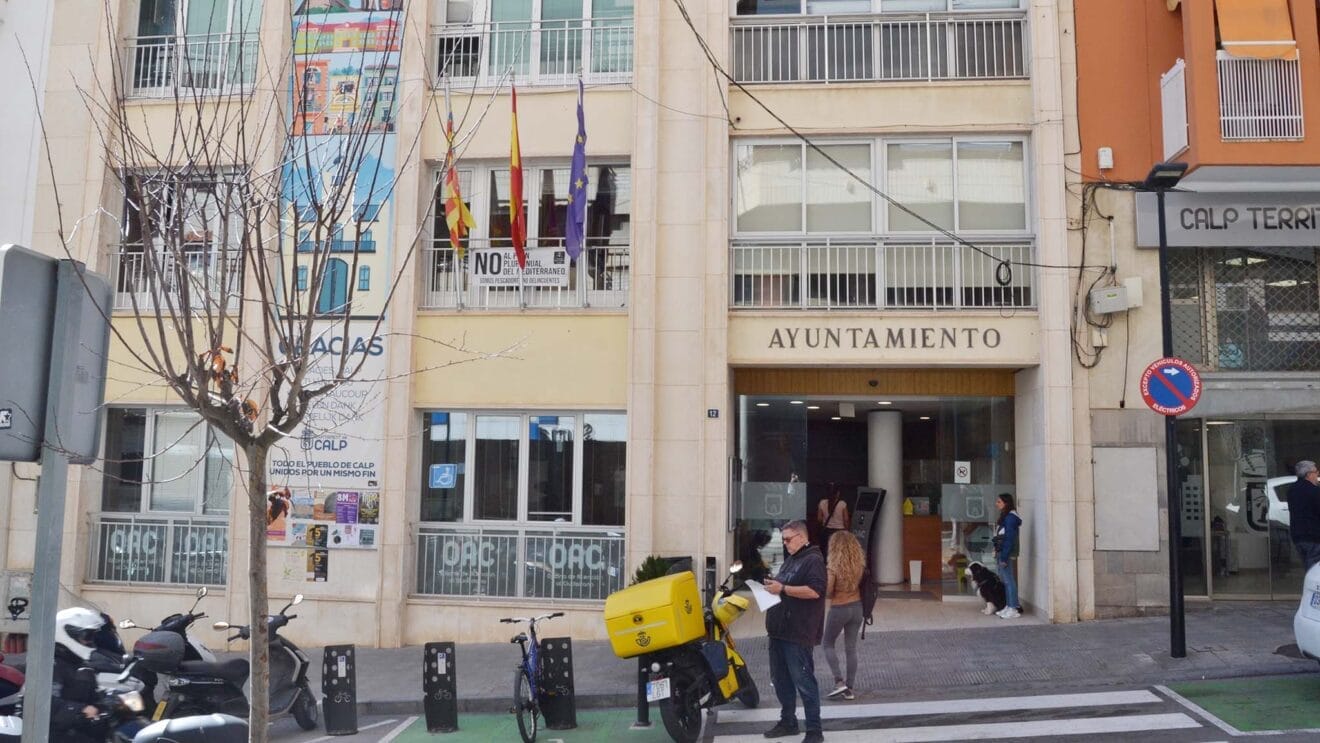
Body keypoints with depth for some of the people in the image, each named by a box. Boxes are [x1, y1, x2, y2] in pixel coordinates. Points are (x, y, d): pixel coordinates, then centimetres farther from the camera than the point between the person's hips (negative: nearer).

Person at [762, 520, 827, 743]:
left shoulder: (813, 560, -10)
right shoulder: (790, 560, 20)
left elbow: (815, 591, -23)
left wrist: (782, 589, -22)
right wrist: (772, 587, 12)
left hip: (798, 634, -9)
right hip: (779, 631, 9)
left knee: (804, 682, -6)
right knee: (780, 680, 14)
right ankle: (788, 721, 26)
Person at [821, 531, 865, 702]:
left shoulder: (833, 567, -18)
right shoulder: (859, 564, -4)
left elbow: (828, 593, -14)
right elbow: (862, 585, 4)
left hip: (839, 609, -5)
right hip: (857, 607, 5)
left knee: (828, 645, 14)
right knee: (851, 648, 11)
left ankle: (840, 682, 3)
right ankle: (849, 689, 15)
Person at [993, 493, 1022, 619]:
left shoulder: (1010, 518, -15)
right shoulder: (1004, 516, 15)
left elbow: (1009, 538, -19)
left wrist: (1004, 557, -20)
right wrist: (998, 554, 16)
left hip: (1007, 554, -10)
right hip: (1001, 552, 10)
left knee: (1009, 580, -7)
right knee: (1004, 580, 14)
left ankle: (1013, 609, -3)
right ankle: (1008, 606, 21)